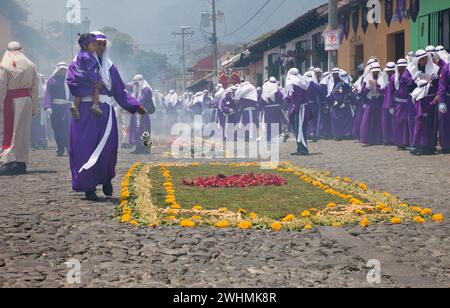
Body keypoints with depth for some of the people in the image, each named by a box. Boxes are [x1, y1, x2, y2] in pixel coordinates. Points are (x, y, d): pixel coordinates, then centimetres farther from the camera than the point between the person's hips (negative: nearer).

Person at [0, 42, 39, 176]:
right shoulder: (30, 65, 4)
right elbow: (35, 87, 4)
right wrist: (34, 107, 9)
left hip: (11, 100, -3)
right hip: (26, 99, 3)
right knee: (24, 131, 10)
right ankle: (21, 162, 12)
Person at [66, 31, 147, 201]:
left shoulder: (110, 67, 17)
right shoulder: (77, 65, 6)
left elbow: (120, 92, 15)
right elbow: (74, 86, -9)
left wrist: (135, 106, 6)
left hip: (105, 111, 3)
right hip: (85, 112, -3)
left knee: (108, 146, -8)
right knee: (86, 148, -6)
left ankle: (106, 180, 13)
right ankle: (88, 187, -1)